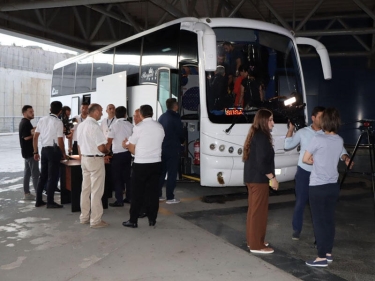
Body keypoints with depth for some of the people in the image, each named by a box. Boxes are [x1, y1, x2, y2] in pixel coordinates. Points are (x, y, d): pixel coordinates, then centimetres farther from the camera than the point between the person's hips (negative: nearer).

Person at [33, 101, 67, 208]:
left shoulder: (42, 120, 7)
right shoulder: (58, 122, -11)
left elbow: (35, 137, 7)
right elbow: (60, 141, -13)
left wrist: (36, 152, 14)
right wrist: (63, 153, 0)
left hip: (44, 149, 6)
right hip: (54, 150, -6)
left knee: (43, 175, 15)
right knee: (52, 176, 2)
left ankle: (39, 200, 20)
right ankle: (50, 202, 6)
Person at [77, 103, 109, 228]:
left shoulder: (81, 125, 8)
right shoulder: (94, 126, -19)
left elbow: (79, 145, 14)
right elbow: (101, 148, -21)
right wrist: (107, 151, -1)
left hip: (84, 158, 9)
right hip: (95, 160, -9)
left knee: (85, 189, 15)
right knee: (96, 191, -1)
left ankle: (84, 217, 25)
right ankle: (95, 220, 6)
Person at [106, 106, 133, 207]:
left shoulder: (114, 125, -9)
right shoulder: (130, 125, 1)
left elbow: (109, 142, -9)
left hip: (118, 154, -4)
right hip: (128, 153, 4)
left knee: (117, 178, 2)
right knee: (127, 176, 15)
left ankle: (119, 200, 3)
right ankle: (129, 197, 21)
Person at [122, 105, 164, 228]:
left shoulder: (138, 127, -10)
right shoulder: (160, 127, 4)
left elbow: (133, 149, -4)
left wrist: (126, 145, 20)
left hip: (141, 164, -4)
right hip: (156, 163, 4)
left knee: (137, 193, 5)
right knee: (153, 192, 10)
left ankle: (133, 221, 11)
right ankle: (152, 219, 17)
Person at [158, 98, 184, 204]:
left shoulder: (161, 117, 9)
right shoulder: (175, 117, -11)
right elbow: (180, 133, -6)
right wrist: (182, 141, 14)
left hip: (162, 148, 7)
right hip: (173, 149, -7)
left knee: (161, 172, 13)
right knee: (172, 173, -2)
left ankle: (158, 195, 18)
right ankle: (170, 197, 0)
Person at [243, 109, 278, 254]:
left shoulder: (255, 135, 13)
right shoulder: (262, 137, -17)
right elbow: (262, 161, -22)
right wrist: (272, 178, -15)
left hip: (251, 177, 10)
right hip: (258, 179, -10)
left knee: (254, 209, 16)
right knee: (259, 211, -3)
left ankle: (252, 240, 26)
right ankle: (257, 245, 5)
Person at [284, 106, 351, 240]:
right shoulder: (303, 132, -1)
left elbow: (339, 148, -6)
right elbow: (287, 145, -3)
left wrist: (345, 157, -27)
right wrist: (291, 129, -12)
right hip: (304, 173, 0)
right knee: (300, 202, 5)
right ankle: (296, 229, 21)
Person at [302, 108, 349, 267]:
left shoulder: (318, 139, -16)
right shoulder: (339, 141, 5)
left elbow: (305, 159, -7)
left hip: (318, 187, -7)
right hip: (333, 186, 7)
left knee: (319, 221, 0)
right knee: (329, 220, 14)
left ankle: (322, 257, 5)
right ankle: (328, 253, 23)